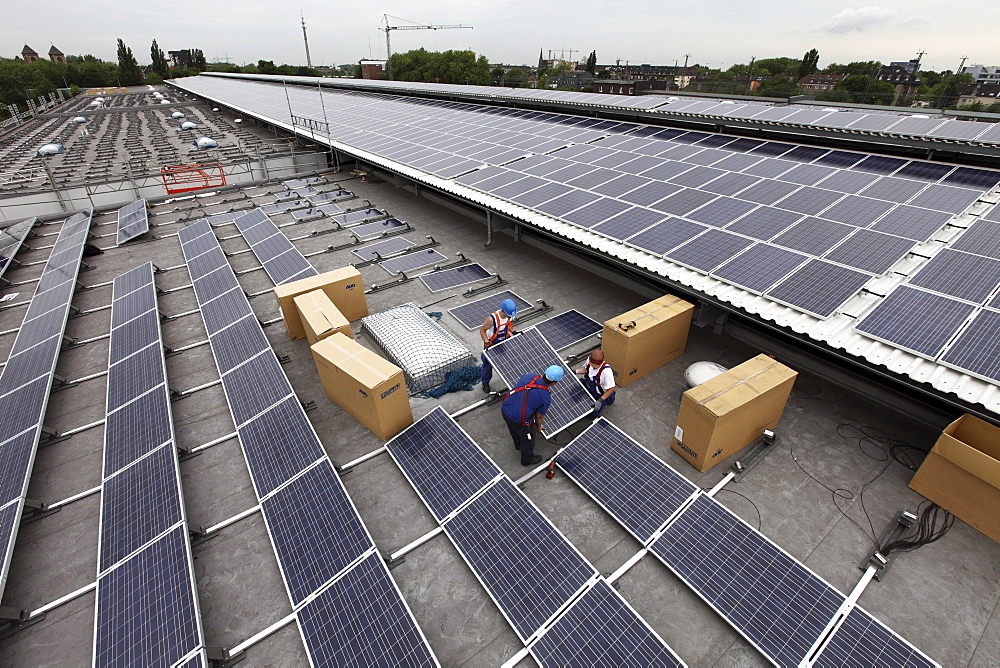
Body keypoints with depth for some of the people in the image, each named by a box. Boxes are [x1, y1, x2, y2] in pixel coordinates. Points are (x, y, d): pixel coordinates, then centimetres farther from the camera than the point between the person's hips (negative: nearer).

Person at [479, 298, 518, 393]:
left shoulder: (511, 315, -18)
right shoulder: (492, 319, -37)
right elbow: (482, 330, -22)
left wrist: (513, 331, -11)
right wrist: (486, 343, -32)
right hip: (491, 345, -5)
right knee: (488, 365, 14)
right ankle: (485, 383, 39)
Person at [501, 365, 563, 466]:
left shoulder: (529, 376, -7)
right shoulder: (546, 397, -18)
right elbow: (539, 416, -2)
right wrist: (538, 427, 20)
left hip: (505, 409, 6)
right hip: (520, 420, -6)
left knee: (515, 430, 37)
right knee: (528, 440, 25)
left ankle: (518, 445, 67)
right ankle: (527, 460, 51)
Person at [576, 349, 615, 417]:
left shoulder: (606, 371, -37)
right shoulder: (589, 360, -19)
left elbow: (611, 388, -27)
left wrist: (600, 401, -31)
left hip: (600, 395, -6)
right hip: (587, 385, 6)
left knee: (591, 415, -11)